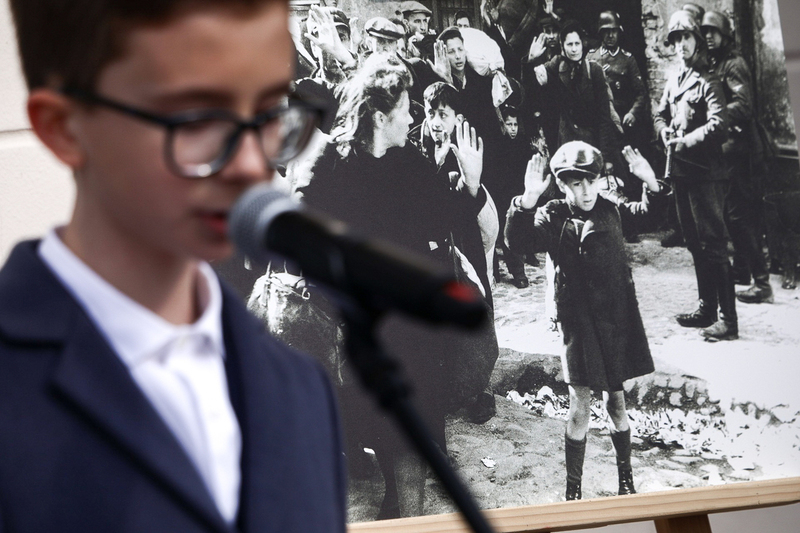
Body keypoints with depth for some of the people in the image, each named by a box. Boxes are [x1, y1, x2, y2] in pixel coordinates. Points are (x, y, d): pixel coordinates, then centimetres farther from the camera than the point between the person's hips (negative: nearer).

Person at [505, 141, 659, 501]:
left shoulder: (612, 208, 0)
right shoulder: (553, 219, -10)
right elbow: (518, 241, -25)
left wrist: (651, 184, -18)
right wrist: (528, 201, -41)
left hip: (617, 319, 3)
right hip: (579, 321, -3)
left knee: (615, 401, 14)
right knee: (579, 408, -2)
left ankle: (626, 479, 28)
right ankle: (573, 490, 10)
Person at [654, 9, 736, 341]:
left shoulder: (708, 82, -10)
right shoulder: (673, 82, 15)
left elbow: (718, 126, -20)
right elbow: (660, 115, 21)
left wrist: (687, 140, -19)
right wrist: (664, 130, 0)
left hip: (706, 173, -9)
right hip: (681, 173, 9)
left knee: (714, 244, -11)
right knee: (695, 243, 15)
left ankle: (728, 319, -12)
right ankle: (707, 308, 25)